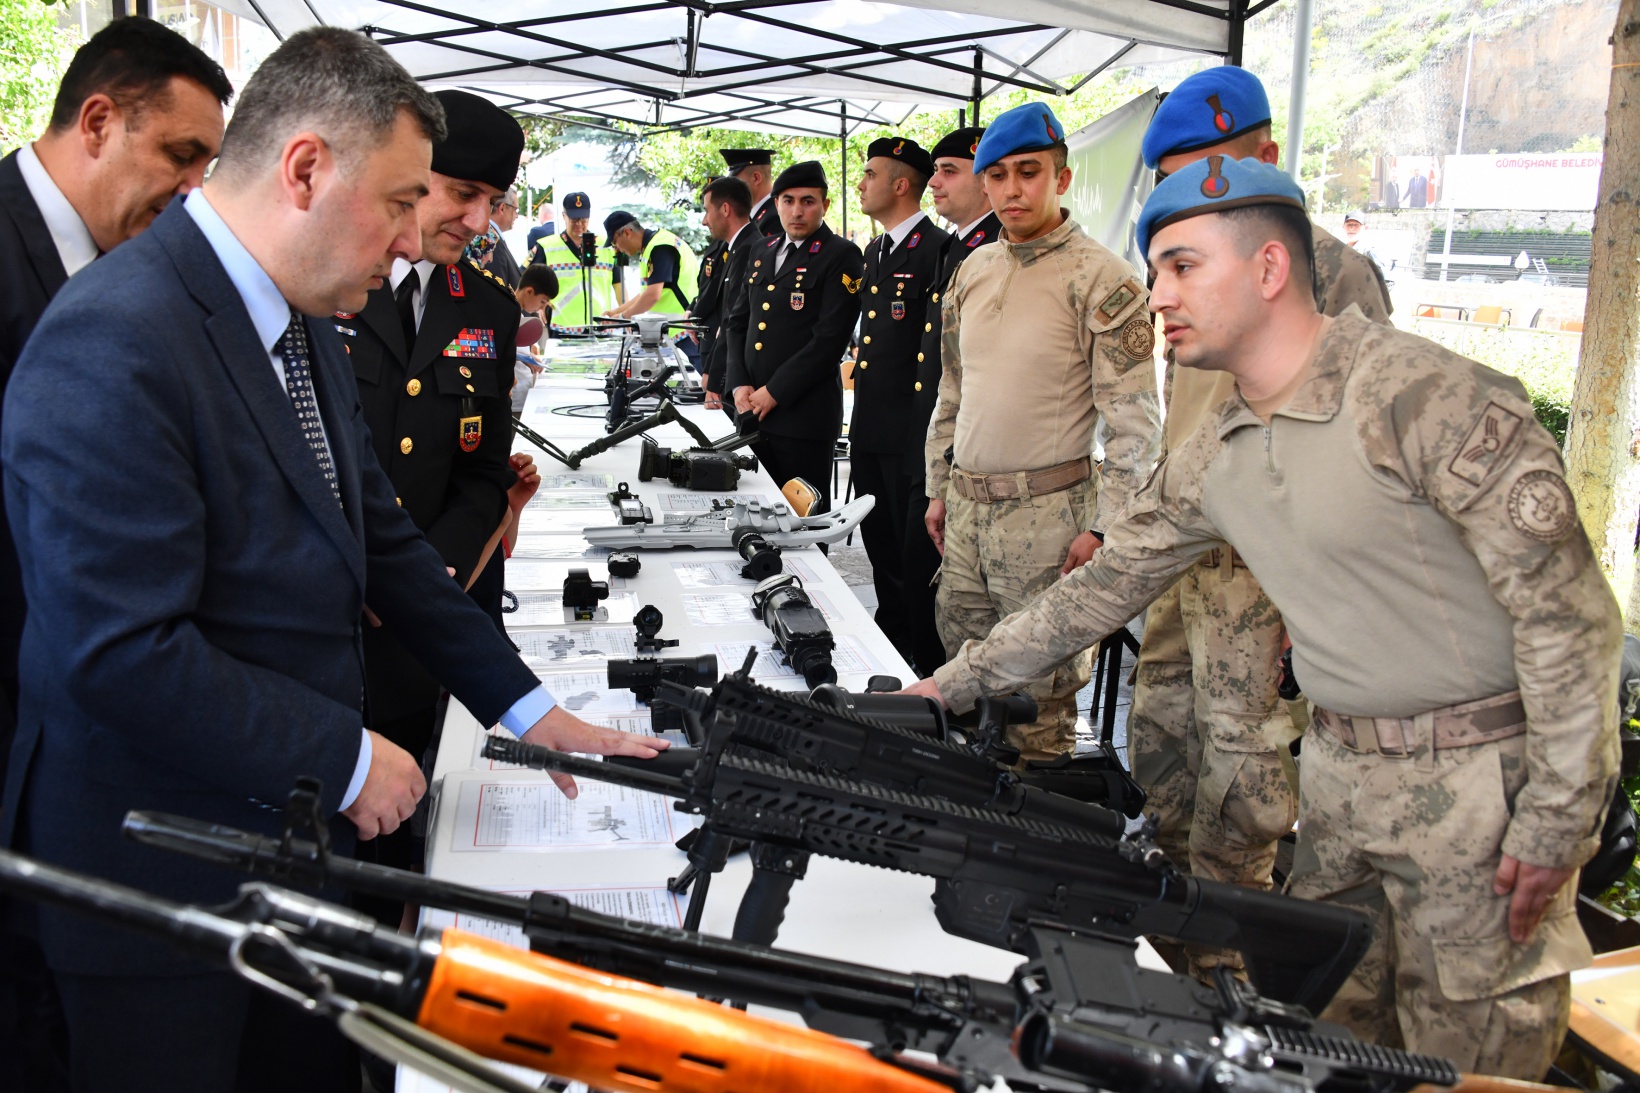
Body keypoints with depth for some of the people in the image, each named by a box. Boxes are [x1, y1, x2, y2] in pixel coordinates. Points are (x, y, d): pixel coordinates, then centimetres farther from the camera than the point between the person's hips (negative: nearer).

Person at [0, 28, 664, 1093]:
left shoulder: (303, 325, 5)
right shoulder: (114, 346, -24)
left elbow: (379, 537, 11)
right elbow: (124, 653, -27)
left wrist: (529, 706, 9)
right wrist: (345, 760, -18)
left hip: (295, 833, 8)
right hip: (161, 882, -8)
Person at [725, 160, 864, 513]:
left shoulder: (842, 256, -6)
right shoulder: (763, 252, 16)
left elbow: (830, 338, -14)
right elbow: (738, 322, 17)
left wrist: (775, 392, -14)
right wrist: (739, 385, 1)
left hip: (804, 414, -6)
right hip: (753, 411, 6)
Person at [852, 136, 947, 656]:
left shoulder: (937, 250, -14)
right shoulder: (874, 251, 17)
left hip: (911, 429, -9)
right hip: (869, 426, 9)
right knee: (879, 540, 17)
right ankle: (890, 633, 31)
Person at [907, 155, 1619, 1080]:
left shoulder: (1427, 398, -20)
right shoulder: (1214, 458, 3)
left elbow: (1566, 612, -19)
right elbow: (1102, 589, 12)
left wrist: (1557, 822, -17)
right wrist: (953, 686, 12)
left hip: (1480, 774, -6)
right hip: (1343, 766, 7)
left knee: (1469, 1058, 6)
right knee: (1322, 1025, 17)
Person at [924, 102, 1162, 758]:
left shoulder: (1101, 280, -10)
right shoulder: (972, 272, 11)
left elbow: (1136, 422, -12)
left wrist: (1102, 528, -15)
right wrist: (939, 489, 17)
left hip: (1048, 507, -7)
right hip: (966, 502, 7)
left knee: (1041, 684, 1)